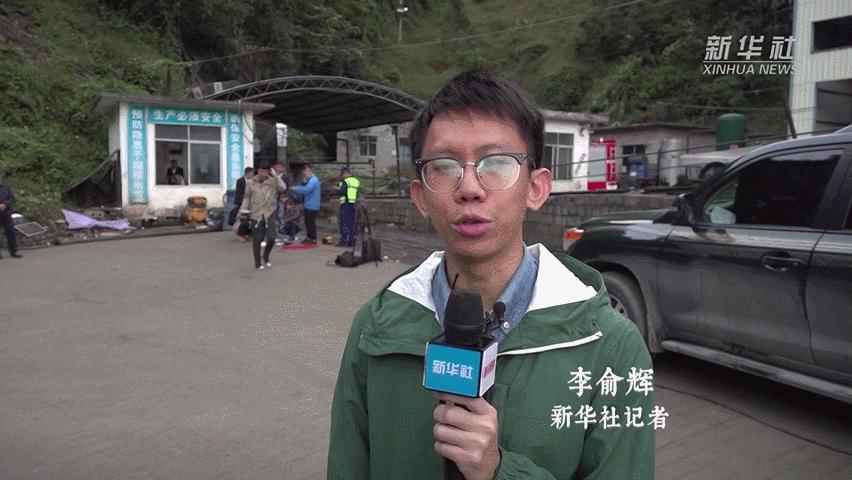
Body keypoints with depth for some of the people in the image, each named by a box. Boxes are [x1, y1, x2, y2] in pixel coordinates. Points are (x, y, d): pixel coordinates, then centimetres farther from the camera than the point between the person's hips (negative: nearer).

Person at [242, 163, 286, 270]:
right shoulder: (250, 183, 4)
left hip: (269, 214, 0)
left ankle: (266, 257, 21)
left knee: (271, 238, -8)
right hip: (255, 215, 0)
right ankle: (258, 263, 19)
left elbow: (283, 188, -16)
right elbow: (246, 198, 9)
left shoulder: (273, 182, 1)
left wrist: (275, 176, -15)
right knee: (257, 240, 4)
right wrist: (244, 210, -1)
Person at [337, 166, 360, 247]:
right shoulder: (357, 181, 13)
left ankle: (343, 240, -6)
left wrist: (338, 190, 1)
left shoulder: (345, 181, -9)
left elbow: (342, 192, -18)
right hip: (354, 204, 7)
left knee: (343, 222, -2)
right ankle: (351, 241, 11)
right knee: (352, 223, 11)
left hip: (346, 204, -7)